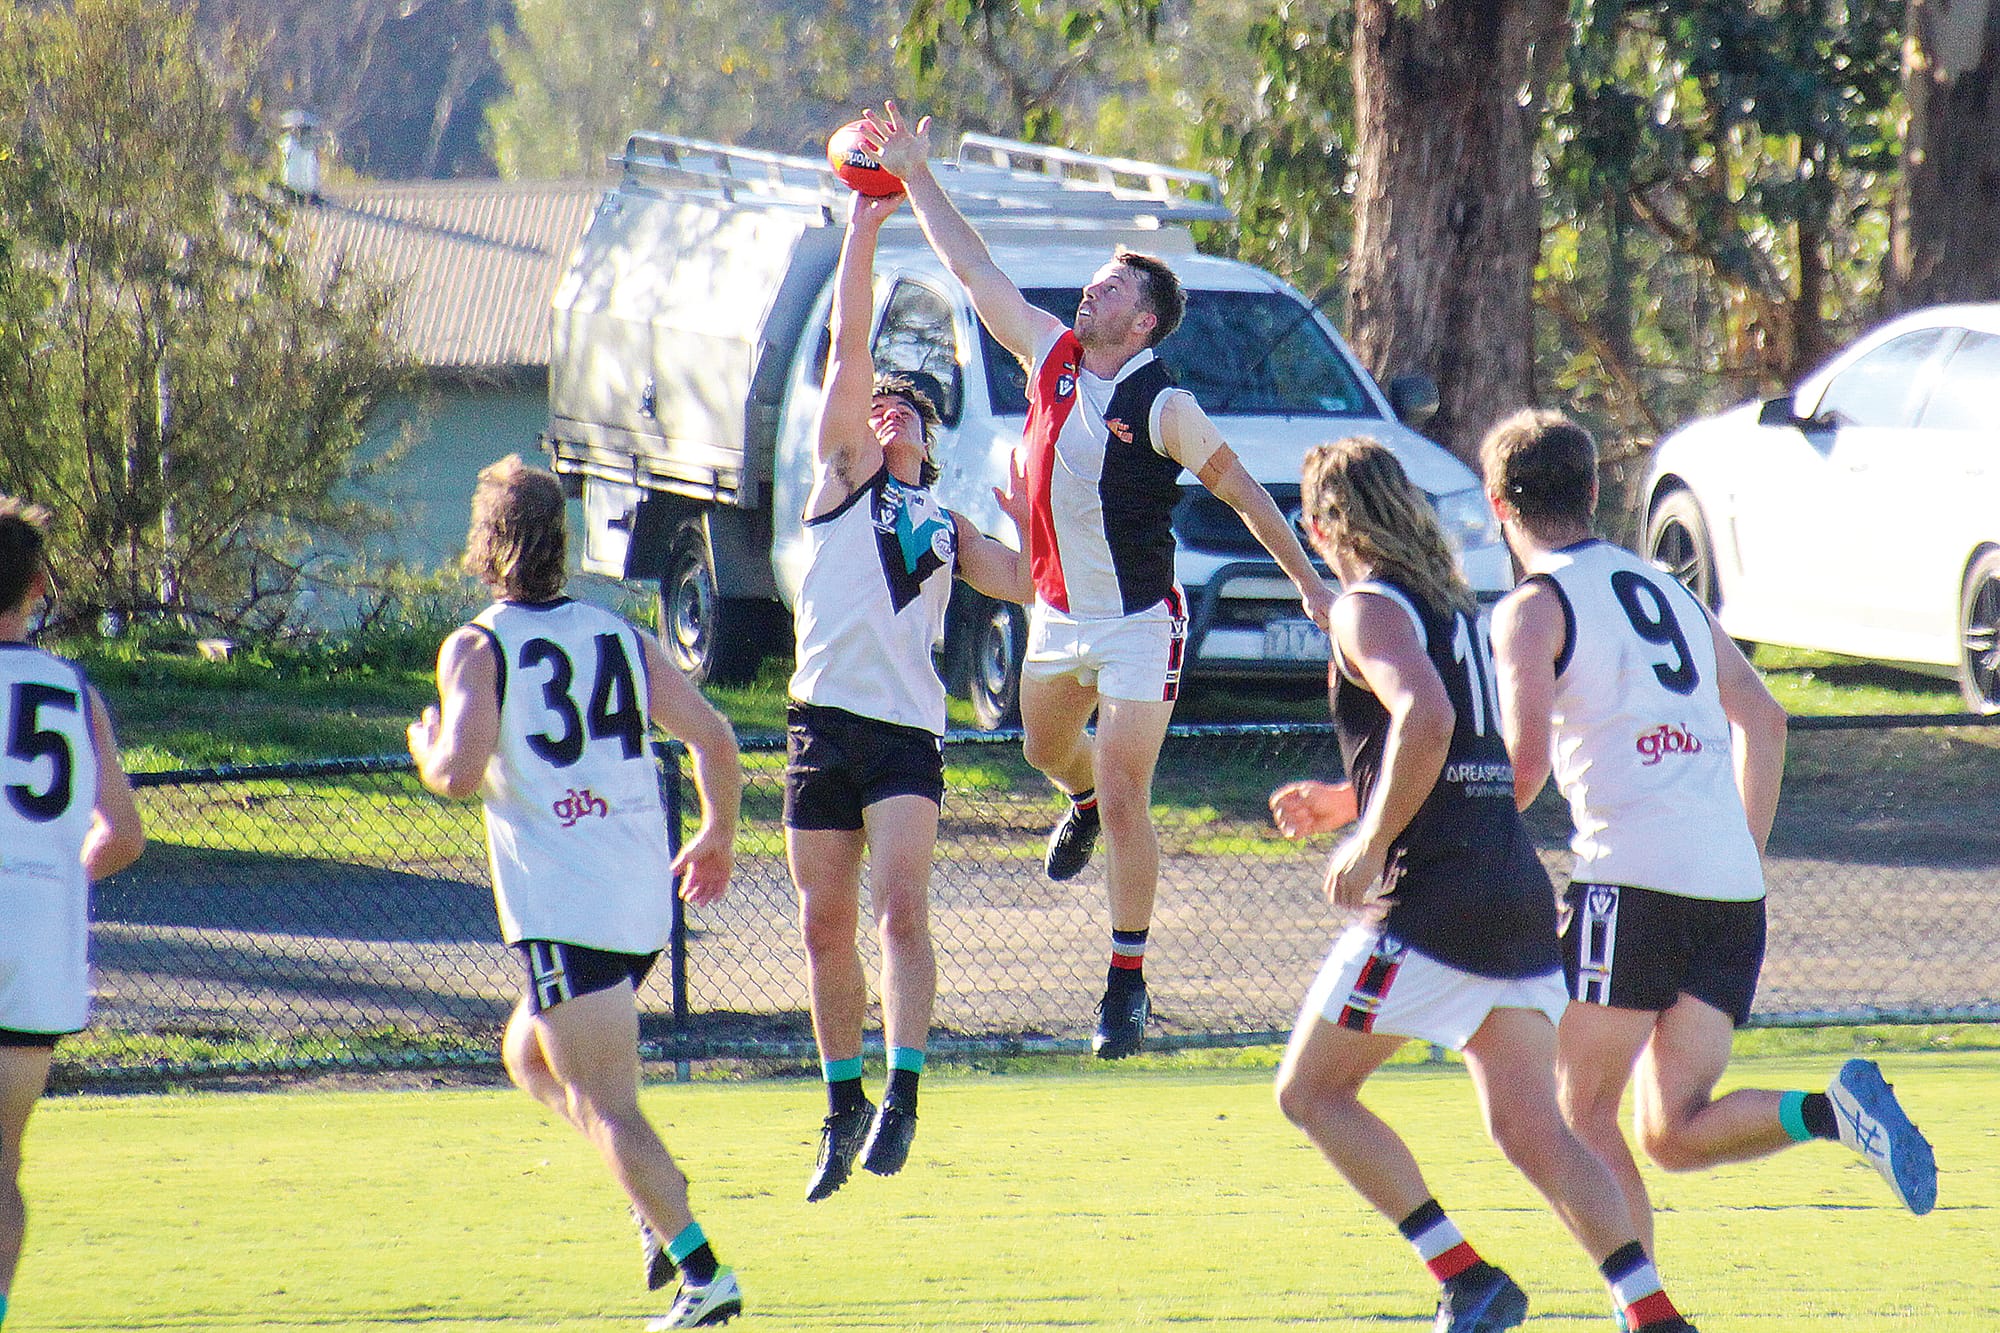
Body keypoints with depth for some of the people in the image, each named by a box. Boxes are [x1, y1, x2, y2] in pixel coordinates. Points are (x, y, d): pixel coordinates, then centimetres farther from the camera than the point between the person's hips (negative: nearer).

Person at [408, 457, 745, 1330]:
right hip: (644, 904, 7)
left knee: (607, 1108, -7)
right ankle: (657, 1193, 7)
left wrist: (425, 750, 6)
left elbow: (459, 774, -17)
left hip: (564, 914, -7)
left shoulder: (477, 648, -5)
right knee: (529, 1056, 25)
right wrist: (717, 837, 22)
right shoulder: (618, 636, 11)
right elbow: (714, 740, 7)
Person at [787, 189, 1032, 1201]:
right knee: (826, 928, 3)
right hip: (824, 719, 0)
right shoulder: (844, 476, 14)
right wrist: (862, 236, -1)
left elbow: (1025, 585, 14)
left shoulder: (945, 528, 20)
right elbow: (848, 353, 5)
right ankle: (844, 1104, 15)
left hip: (908, 733, 0)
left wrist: (1029, 510, 3)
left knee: (901, 908, -17)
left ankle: (902, 1092, -20)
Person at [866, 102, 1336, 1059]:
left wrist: (1308, 582, -8)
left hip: (1137, 623, -7)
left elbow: (1241, 489, -9)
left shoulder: (1162, 405, -16)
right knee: (1047, 748, 28)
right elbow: (970, 267, 6)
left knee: (1125, 800, -9)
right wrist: (915, 176, 6)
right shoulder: (1051, 356, 0)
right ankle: (1083, 803, 64)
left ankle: (1128, 981, -3)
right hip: (1058, 614, 7)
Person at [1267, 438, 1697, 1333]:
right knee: (1531, 1129, 4)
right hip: (1518, 886, 8)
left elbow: (1425, 720, -25)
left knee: (1310, 1091, 4)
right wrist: (1346, 804, 31)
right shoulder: (1451, 604, 20)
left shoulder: (1369, 608, -6)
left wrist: (1370, 845, -17)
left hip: (1433, 891, -8)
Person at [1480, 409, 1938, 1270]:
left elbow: (1525, 761, -12)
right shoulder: (1668, 592, 22)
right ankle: (1833, 1112, -18)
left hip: (1633, 877, -6)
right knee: (1674, 1132, 6)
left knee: (1585, 1113, 3)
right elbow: (1765, 719, 25)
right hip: (1733, 887, 6)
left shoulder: (1535, 608, 0)